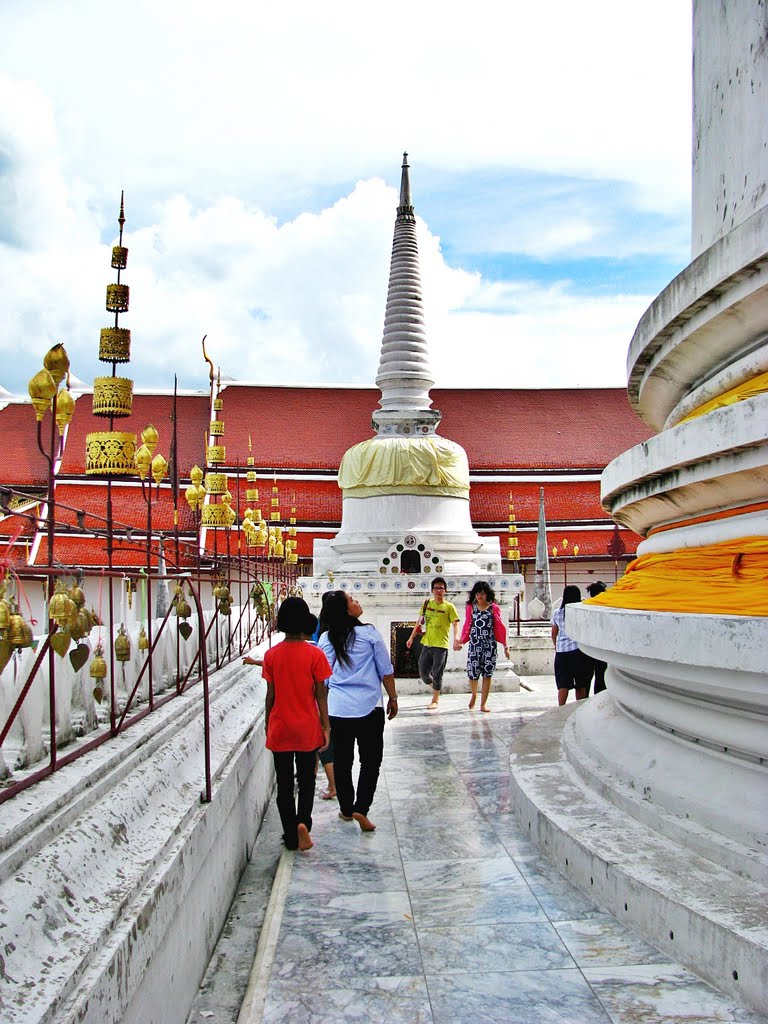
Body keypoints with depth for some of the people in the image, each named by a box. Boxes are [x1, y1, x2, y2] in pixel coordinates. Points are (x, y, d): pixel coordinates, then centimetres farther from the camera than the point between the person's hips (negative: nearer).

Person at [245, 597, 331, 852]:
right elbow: (320, 694, -7)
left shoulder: (272, 654, -6)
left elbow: (270, 695, -1)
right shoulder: (315, 654, -10)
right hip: (307, 729, -1)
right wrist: (326, 726, 1)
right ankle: (303, 820, -9)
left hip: (280, 728, 1)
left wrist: (268, 724, 12)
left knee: (284, 783, 12)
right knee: (306, 780, 14)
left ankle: (291, 837, 16)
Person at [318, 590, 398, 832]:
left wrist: (325, 704, 21)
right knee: (370, 760, 7)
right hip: (368, 708, -3)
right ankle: (361, 809, -3)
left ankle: (346, 808, 25)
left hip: (336, 709, 3)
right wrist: (393, 698, 10)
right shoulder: (369, 633, -8)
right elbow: (386, 671, -3)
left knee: (342, 761, 14)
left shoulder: (325, 639, 1)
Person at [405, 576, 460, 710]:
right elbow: (419, 622, 13)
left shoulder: (449, 606, -4)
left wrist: (456, 639, -27)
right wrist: (412, 637, 10)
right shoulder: (427, 603, 8)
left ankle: (435, 700, 12)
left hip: (441, 645, -4)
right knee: (423, 672, 8)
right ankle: (436, 690, 34)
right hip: (427, 644, 4)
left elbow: (455, 624, -11)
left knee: (437, 674, -1)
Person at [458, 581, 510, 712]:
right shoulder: (471, 607, 5)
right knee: (473, 673, -3)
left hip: (490, 644, 0)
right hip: (474, 644, 0)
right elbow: (467, 627, 11)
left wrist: (505, 646, 4)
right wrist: (461, 641, 10)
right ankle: (474, 694, 27)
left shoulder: (494, 608, 2)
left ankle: (483, 704, 9)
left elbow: (500, 628, 4)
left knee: (487, 674, 1)